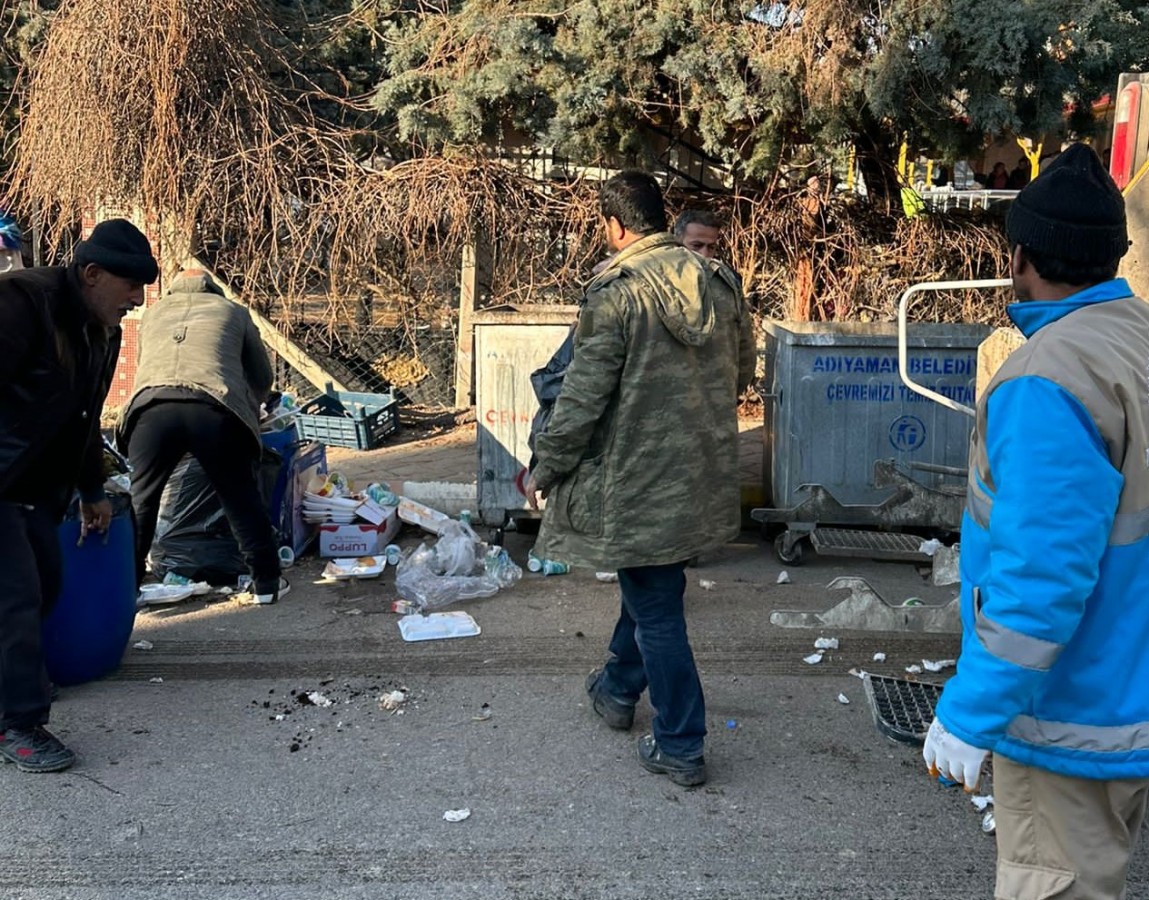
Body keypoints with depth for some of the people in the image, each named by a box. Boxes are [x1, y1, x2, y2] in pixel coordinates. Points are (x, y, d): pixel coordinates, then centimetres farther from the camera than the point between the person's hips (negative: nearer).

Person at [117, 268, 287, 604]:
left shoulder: (154, 313, 35)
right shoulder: (232, 311, 30)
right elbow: (263, 378, 33)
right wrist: (248, 411, 52)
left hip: (151, 403, 1)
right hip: (215, 407, -1)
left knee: (140, 500, 13)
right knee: (242, 498, 11)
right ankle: (267, 582, 18)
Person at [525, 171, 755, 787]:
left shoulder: (616, 292, -18)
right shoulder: (719, 281, 3)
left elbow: (583, 395, -18)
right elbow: (743, 372, 14)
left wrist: (546, 468, -5)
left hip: (641, 478, -7)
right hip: (706, 473, 7)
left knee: (655, 610, 4)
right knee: (651, 586, 25)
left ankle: (680, 748, 13)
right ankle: (619, 689, 45)